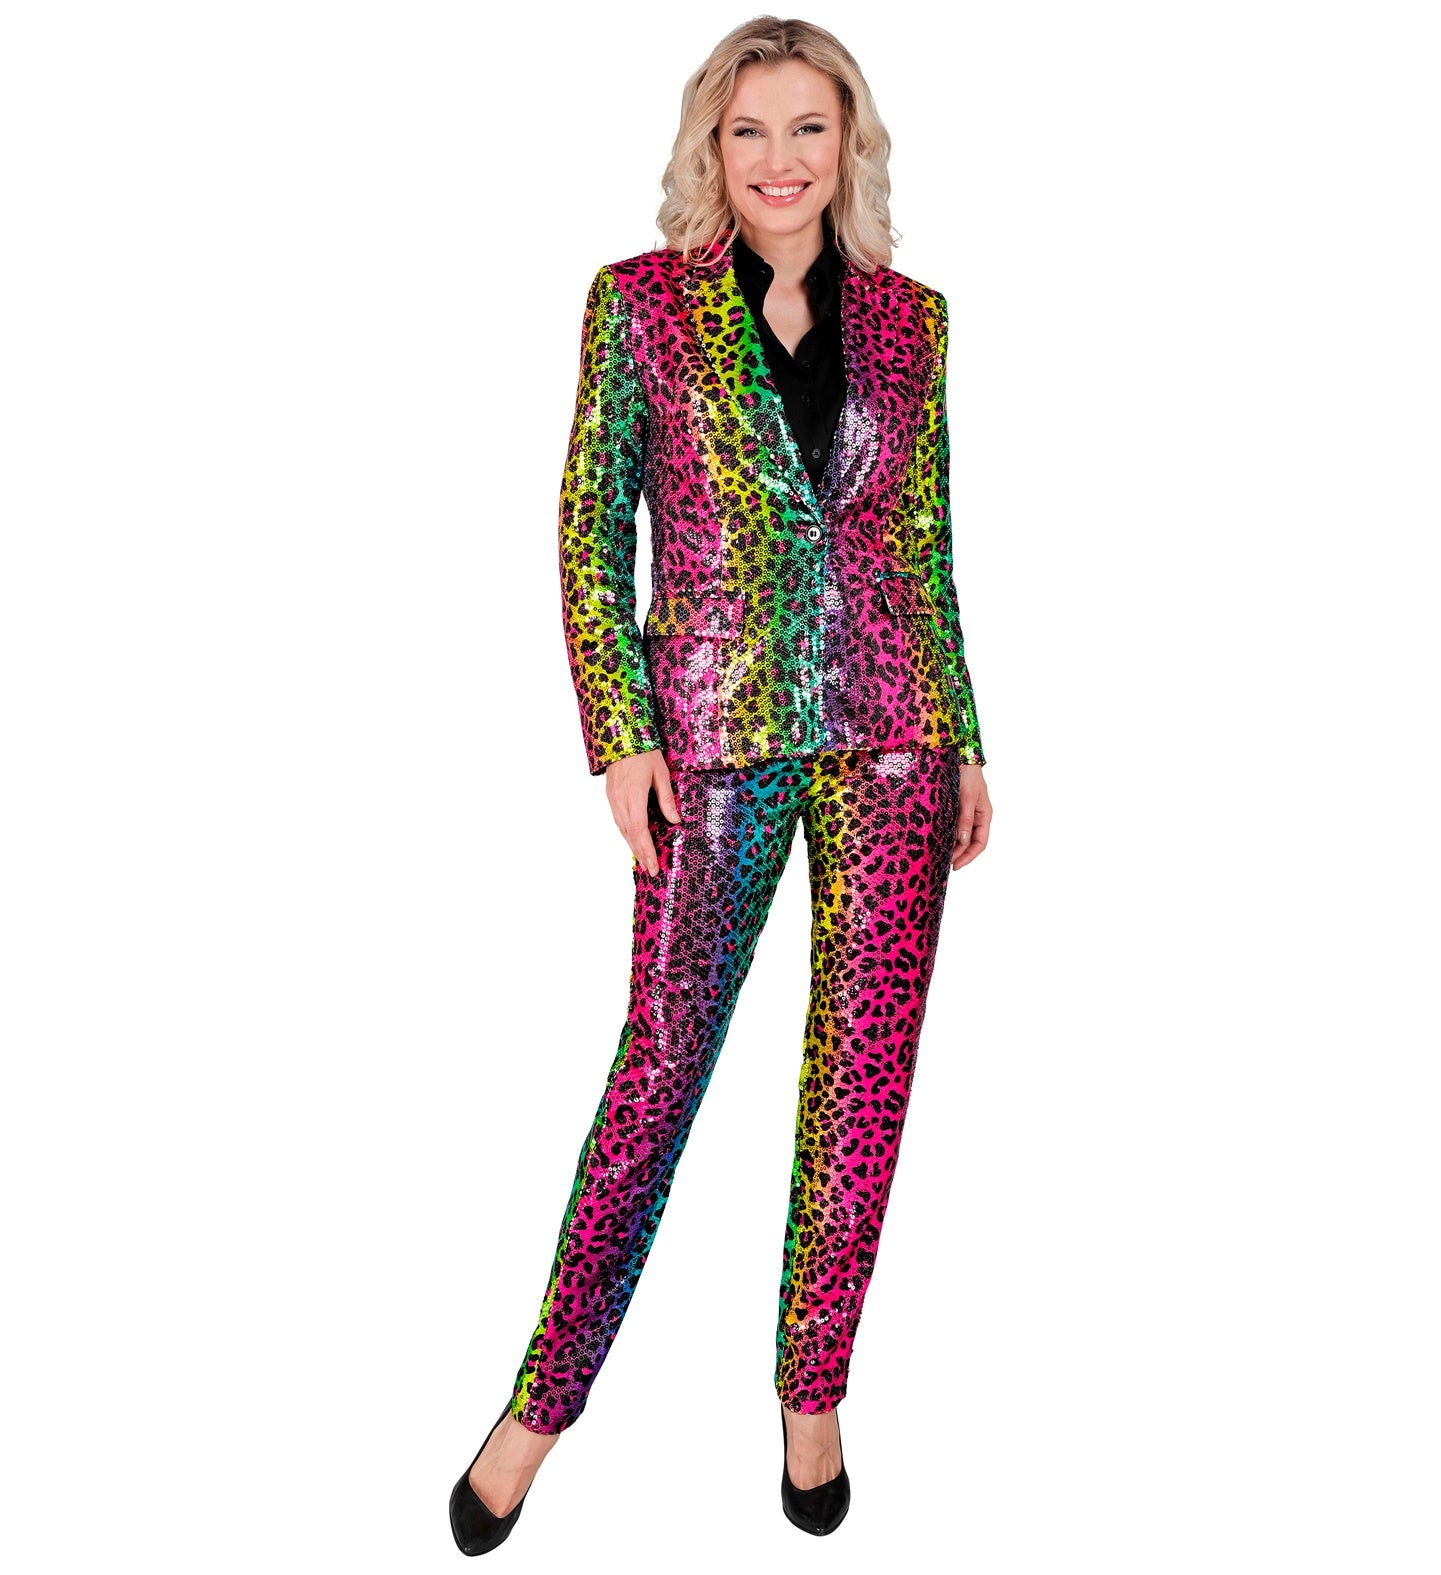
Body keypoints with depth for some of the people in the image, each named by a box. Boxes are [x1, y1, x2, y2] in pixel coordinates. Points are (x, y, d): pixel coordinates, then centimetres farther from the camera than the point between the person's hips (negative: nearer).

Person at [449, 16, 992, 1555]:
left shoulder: (910, 317, 10)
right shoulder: (640, 302, 2)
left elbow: (927, 542, 13)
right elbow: (589, 532, 1)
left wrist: (963, 741, 11)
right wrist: (620, 736, -8)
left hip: (889, 730, 3)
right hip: (717, 729, -3)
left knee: (865, 1064, 6)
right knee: (663, 1056, 0)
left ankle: (814, 1395, 24)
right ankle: (541, 1403, 18)